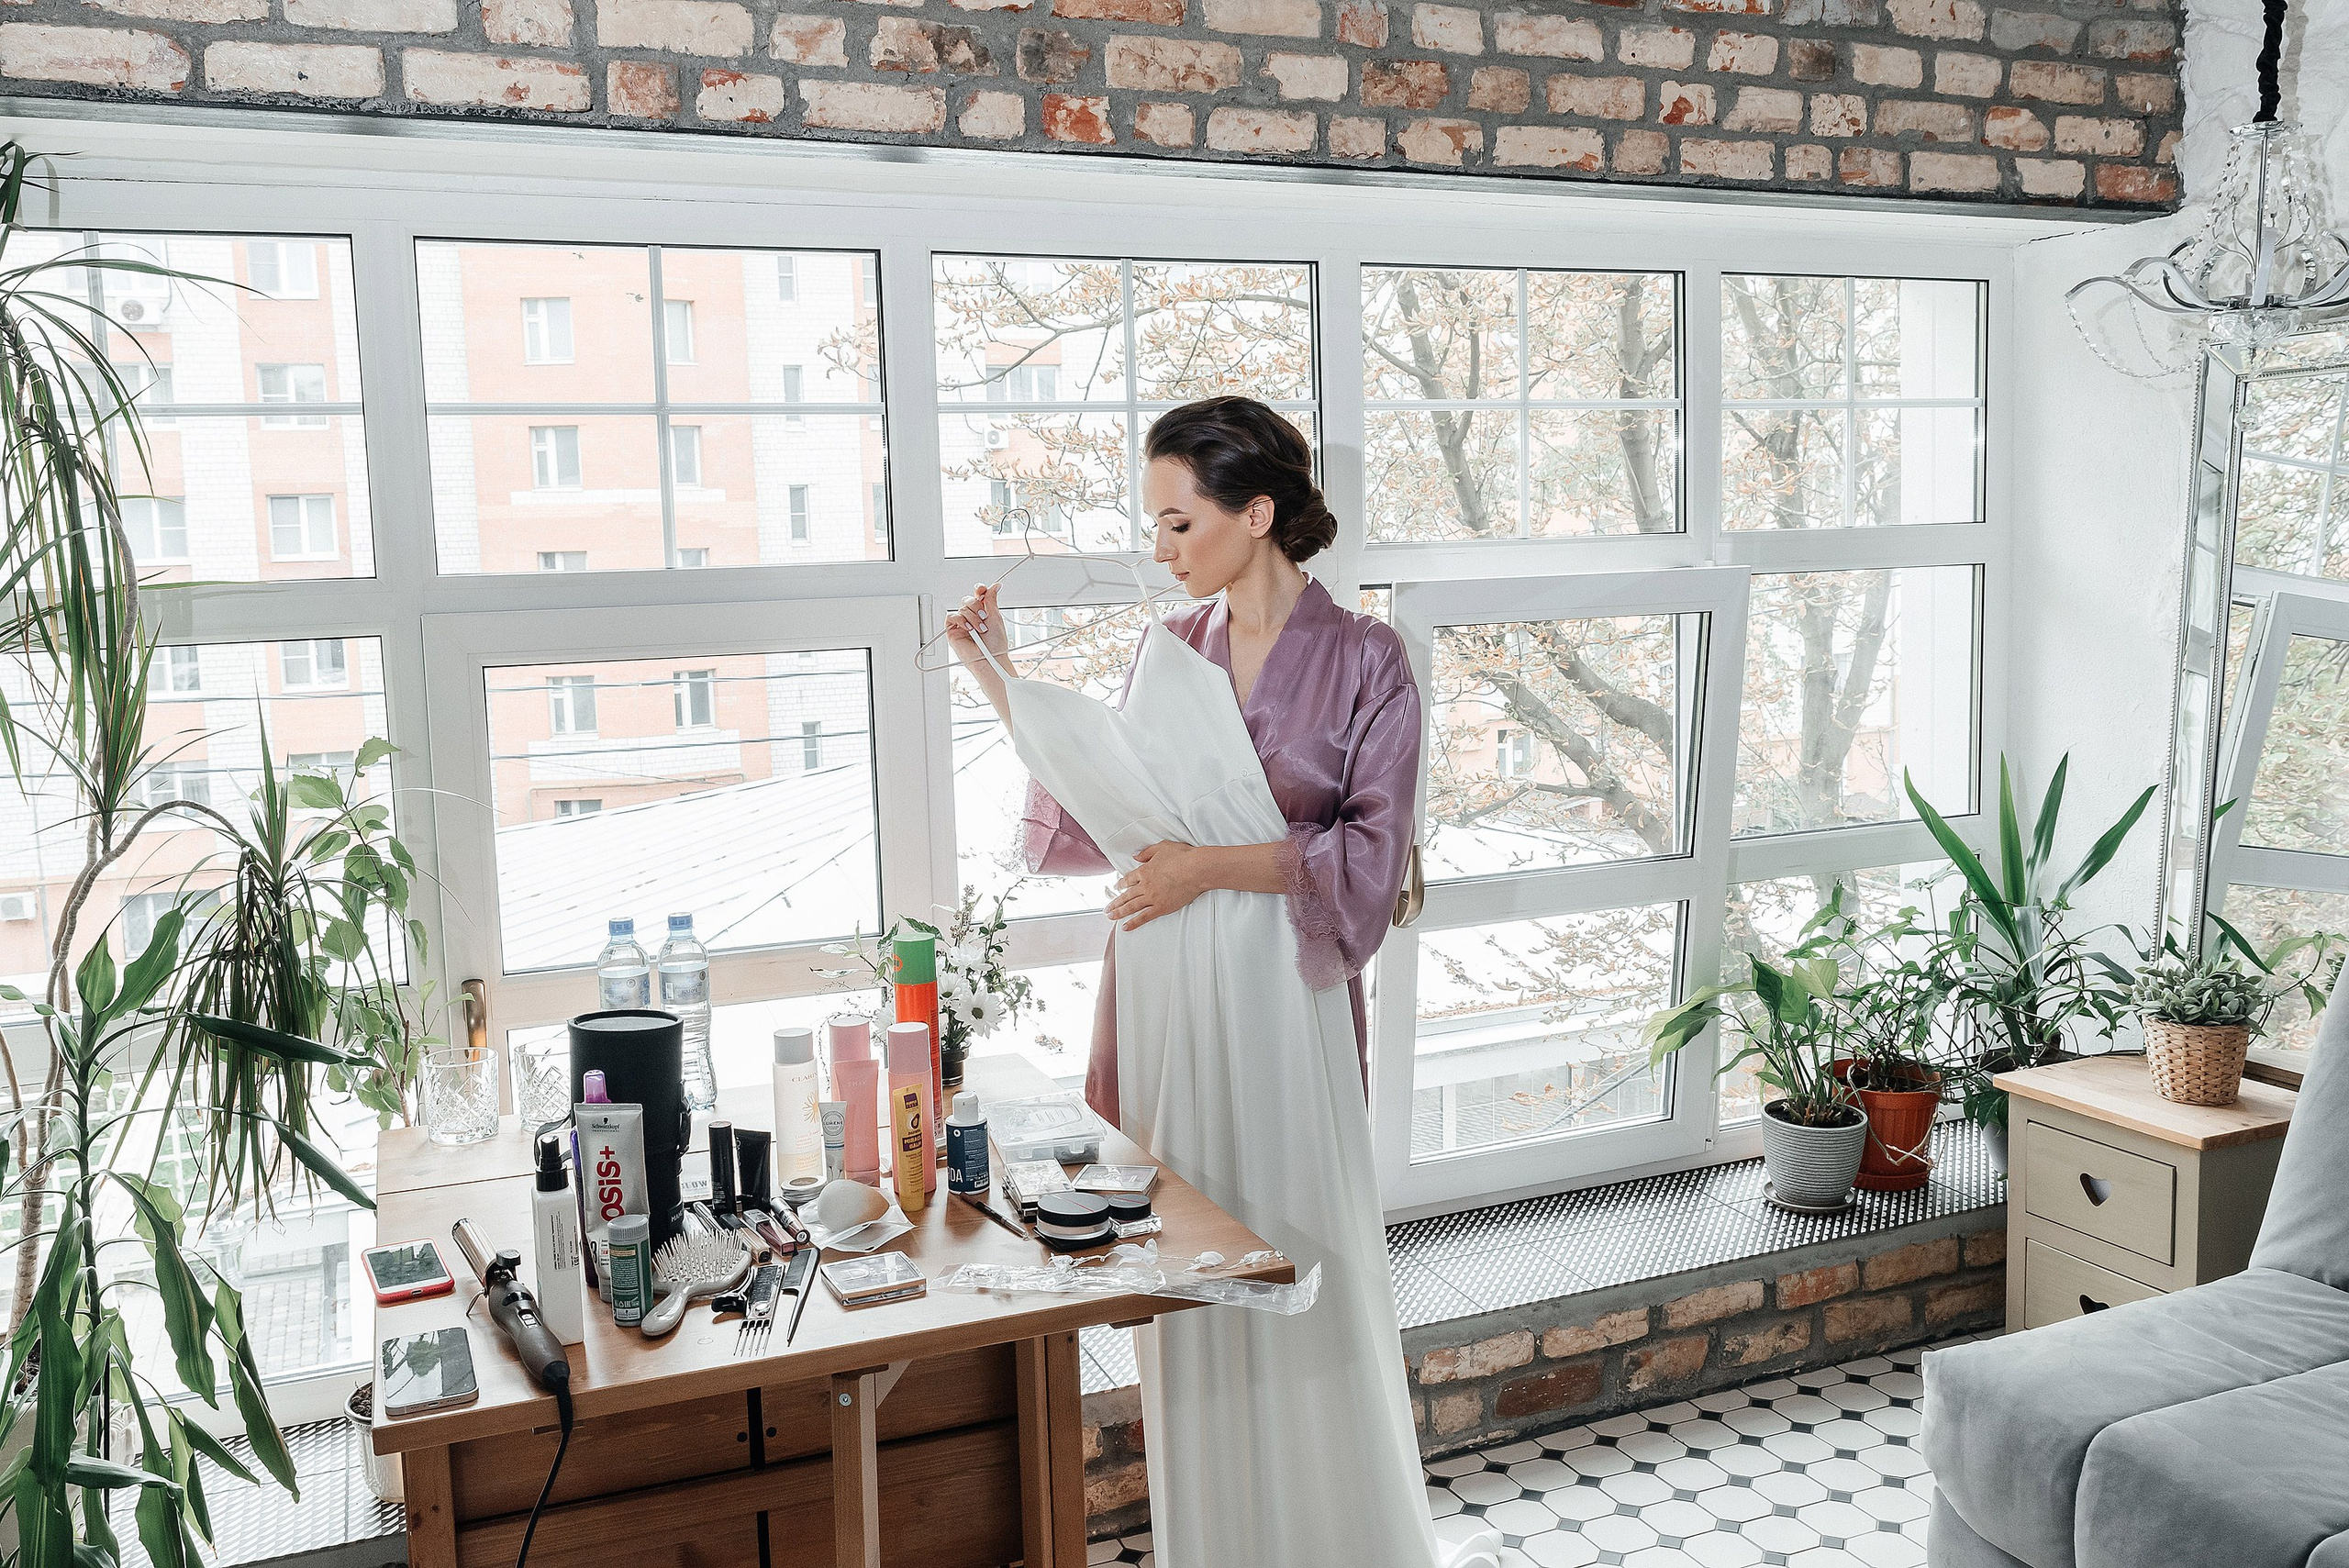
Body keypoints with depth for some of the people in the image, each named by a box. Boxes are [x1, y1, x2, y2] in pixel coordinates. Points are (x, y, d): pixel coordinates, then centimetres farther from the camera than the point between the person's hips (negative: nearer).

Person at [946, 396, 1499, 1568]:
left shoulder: (1360, 660, -5)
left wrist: (1215, 865, -15)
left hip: (1277, 995, -4)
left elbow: (1372, 855, -8)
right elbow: (1099, 808, 13)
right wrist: (1000, 679, 8)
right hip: (1162, 995, 4)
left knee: (1292, 1256, 4)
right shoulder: (1166, 648, 9)